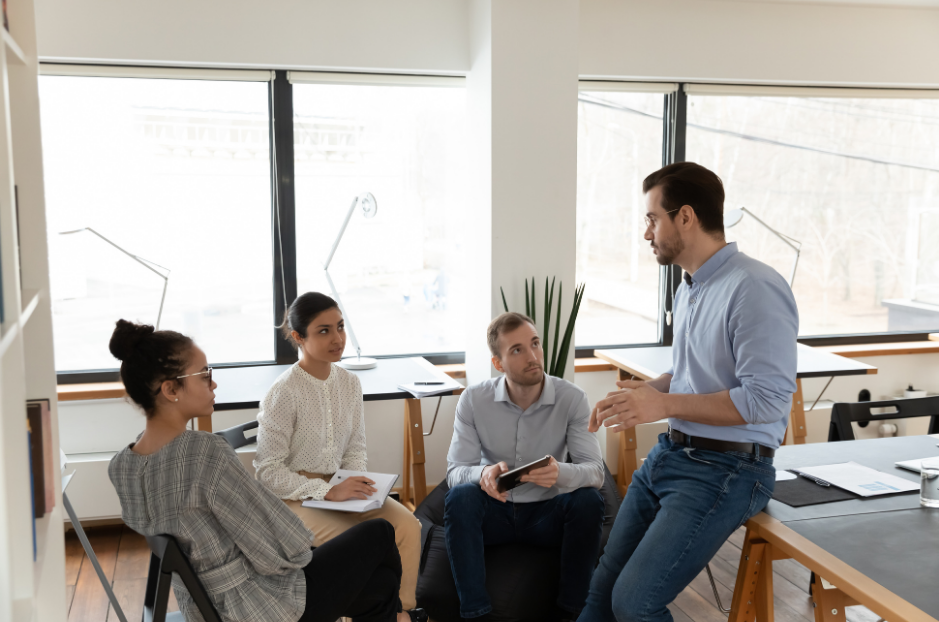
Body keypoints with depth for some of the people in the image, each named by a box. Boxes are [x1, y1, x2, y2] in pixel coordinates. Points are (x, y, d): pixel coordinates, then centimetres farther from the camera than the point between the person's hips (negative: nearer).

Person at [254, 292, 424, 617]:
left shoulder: (350, 383, 2)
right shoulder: (284, 392, -17)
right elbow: (268, 471, -17)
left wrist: (357, 482, -11)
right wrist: (328, 491, -24)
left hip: (338, 488, 6)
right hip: (294, 497, -6)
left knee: (407, 524, -14)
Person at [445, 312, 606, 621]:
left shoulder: (572, 399, -13)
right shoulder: (473, 400, -11)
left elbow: (595, 471, -19)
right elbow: (454, 471, -13)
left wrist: (560, 473, -43)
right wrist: (483, 474, -38)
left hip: (548, 514, 0)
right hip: (494, 513, 0)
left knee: (588, 500, -29)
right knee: (460, 497, -30)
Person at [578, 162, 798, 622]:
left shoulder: (755, 288, -18)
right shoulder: (689, 290, 13)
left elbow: (767, 399, -23)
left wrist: (665, 404, -20)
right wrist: (642, 393, 6)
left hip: (725, 469, -9)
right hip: (668, 454, 9)